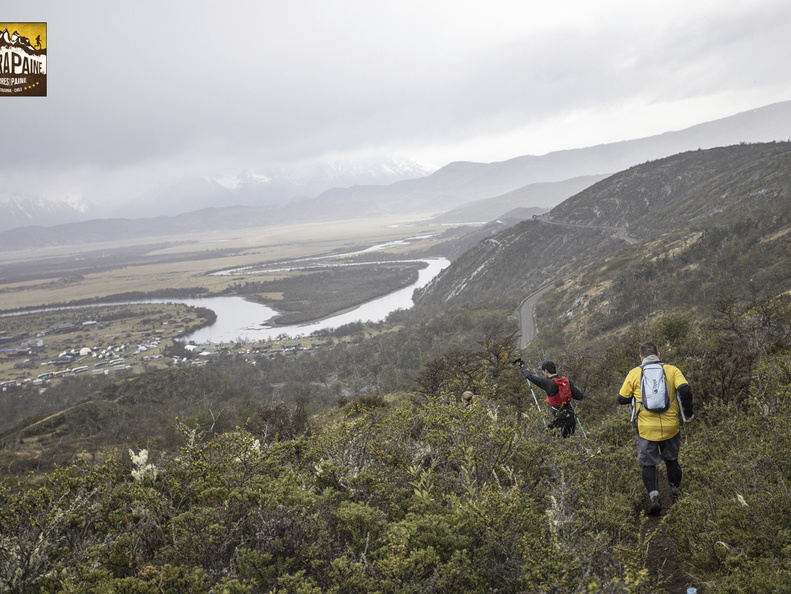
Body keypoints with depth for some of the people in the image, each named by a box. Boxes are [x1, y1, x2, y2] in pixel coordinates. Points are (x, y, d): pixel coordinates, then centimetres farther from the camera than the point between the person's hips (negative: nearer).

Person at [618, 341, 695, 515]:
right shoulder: (672, 370, 0)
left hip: (646, 428, -2)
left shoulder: (634, 373, -1)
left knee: (648, 463, 8)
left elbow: (622, 399, 1)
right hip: (670, 427, 2)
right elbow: (685, 390, -14)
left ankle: (653, 494, -11)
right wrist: (688, 413, -2)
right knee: (672, 459, 23)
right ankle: (676, 493, 35)